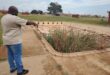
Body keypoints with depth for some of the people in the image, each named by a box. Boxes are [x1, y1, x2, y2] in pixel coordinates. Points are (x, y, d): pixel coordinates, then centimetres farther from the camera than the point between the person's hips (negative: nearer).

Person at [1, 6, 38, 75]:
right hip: (14, 40, -9)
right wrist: (34, 23, 1)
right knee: (18, 55, 0)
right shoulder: (14, 18, -18)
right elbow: (27, 22, -15)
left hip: (7, 40, 9)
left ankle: (12, 68, 31)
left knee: (11, 54, 17)